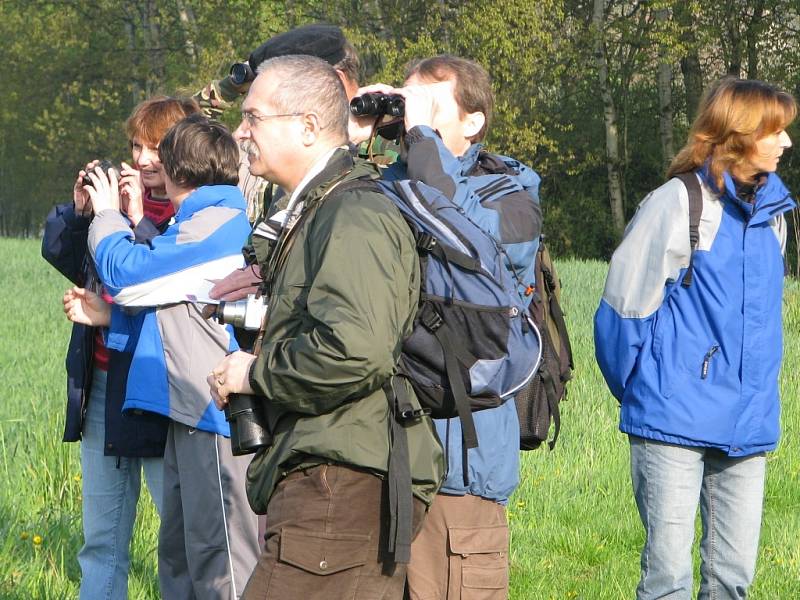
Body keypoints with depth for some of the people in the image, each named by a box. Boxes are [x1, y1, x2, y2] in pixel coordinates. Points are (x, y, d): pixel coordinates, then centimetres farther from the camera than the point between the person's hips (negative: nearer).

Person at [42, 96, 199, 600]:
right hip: (102, 384, 7)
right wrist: (81, 207, -6)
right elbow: (58, 250, 11)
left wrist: (139, 221, -22)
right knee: (101, 542, 14)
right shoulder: (119, 196, 9)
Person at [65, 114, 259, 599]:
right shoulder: (203, 223, 20)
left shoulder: (219, 225, -13)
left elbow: (128, 272, -15)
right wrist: (109, 316, 14)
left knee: (218, 561, -9)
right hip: (191, 412, 11)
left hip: (215, 414, -11)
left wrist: (107, 214, 2)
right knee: (179, 554, 15)